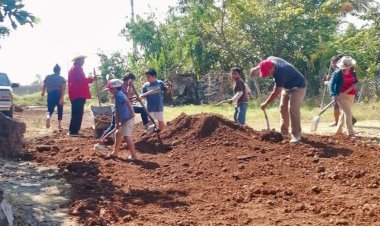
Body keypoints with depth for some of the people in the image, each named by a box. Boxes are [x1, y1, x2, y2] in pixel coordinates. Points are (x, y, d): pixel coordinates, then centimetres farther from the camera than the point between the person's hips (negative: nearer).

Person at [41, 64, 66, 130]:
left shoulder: (48, 77, 4)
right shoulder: (62, 79, -4)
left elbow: (44, 86, 9)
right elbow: (63, 89, -14)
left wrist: (43, 92, 28)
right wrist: (62, 98, -18)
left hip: (50, 95, 2)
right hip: (58, 95, -2)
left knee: (50, 109, 7)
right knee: (60, 110, 13)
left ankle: (48, 117, -27)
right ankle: (59, 124, 13)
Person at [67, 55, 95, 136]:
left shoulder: (74, 68, 21)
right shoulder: (77, 68, -12)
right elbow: (82, 80, -21)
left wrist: (88, 79, 17)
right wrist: (91, 79, -9)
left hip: (75, 94, 11)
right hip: (78, 94, -11)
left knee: (76, 113, 14)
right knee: (78, 113, -10)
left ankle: (73, 130, 18)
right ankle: (73, 131, -9)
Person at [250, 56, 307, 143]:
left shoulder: (280, 73, -38)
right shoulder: (270, 60, -15)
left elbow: (275, 93, -28)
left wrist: (266, 104, -17)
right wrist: (256, 68, 6)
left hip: (298, 87, -9)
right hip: (287, 87, 9)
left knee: (293, 110, -19)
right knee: (283, 108, 8)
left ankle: (296, 135, -15)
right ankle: (284, 132, 15)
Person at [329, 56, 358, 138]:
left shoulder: (352, 73, 4)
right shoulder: (337, 73, -13)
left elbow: (356, 82, 11)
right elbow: (331, 84, -17)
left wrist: (354, 84, -14)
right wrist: (334, 95, -31)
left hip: (351, 96, 7)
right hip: (341, 95, -7)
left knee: (345, 112, 16)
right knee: (348, 112, -15)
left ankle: (338, 130, 32)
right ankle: (350, 133, -10)